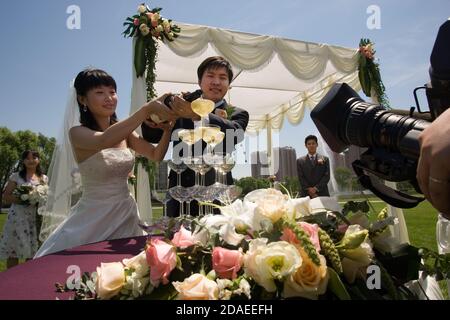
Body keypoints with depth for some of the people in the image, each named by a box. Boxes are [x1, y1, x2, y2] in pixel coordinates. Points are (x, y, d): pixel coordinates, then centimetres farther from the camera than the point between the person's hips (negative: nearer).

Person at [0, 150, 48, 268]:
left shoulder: (44, 178, 12)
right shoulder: (16, 176, 4)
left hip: (36, 218, 2)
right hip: (17, 217, -2)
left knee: (32, 252, 5)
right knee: (13, 252, -3)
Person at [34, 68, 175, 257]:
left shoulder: (124, 133, 3)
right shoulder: (78, 133, -11)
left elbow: (156, 155, 2)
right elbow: (104, 140, -32)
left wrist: (167, 129, -17)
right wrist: (147, 109, -35)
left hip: (126, 213, 4)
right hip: (94, 216, -4)